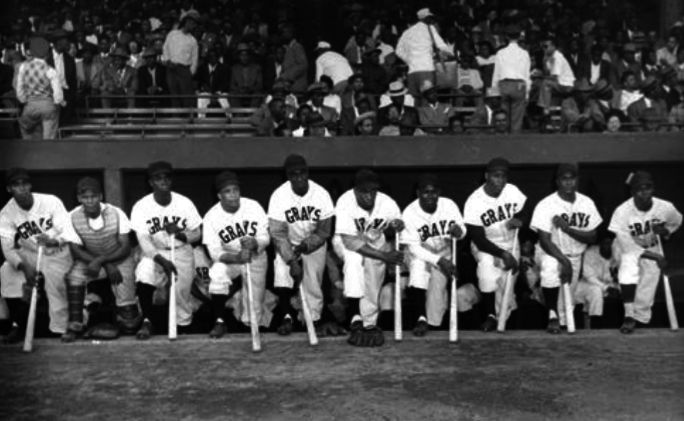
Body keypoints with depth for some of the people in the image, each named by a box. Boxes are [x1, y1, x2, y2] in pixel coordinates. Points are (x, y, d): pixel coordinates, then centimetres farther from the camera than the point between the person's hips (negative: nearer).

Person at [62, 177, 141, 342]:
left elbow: (125, 248, -17)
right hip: (90, 260, 2)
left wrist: (101, 260, -32)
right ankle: (75, 326, -16)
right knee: (74, 276, -33)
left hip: (120, 260, -2)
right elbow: (76, 251, -13)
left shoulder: (116, 214, -19)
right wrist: (108, 266, -23)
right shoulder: (73, 217, -15)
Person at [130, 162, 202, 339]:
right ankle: (147, 322, -8)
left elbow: (196, 234, -1)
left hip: (181, 252, 1)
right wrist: (162, 261, -32)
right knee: (143, 275, -28)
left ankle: (182, 326, 13)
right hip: (154, 253, -1)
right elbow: (144, 240, -17)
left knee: (181, 289, -15)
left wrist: (180, 234, -24)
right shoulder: (141, 206, -11)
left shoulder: (184, 203, -7)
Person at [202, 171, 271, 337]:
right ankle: (220, 322, -16)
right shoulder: (211, 217, -15)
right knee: (217, 273, -36)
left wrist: (255, 244, -38)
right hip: (229, 259, 0)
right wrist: (236, 258, -39)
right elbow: (215, 253, -18)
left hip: (255, 260, 0)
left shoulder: (253, 207, -14)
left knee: (253, 318, -6)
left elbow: (265, 238, -13)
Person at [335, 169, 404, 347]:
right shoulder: (345, 202, -29)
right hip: (347, 244, -4)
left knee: (373, 265, -19)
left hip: (376, 243, 4)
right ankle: (356, 317, -32)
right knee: (354, 256, -32)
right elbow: (350, 241, -33)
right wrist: (383, 255, -38)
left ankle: (369, 323, -3)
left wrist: (397, 227, -32)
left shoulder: (388, 204, -20)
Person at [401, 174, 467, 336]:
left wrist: (458, 231, -30)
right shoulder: (410, 213, -21)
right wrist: (439, 260, -30)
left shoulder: (449, 205, -16)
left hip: (445, 252, 2)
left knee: (439, 276, -19)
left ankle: (431, 321, 3)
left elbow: (463, 231, -5)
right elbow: (414, 247, -19)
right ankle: (422, 316, -11)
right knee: (418, 267, -29)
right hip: (421, 253, -2)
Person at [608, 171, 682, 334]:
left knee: (646, 293, -5)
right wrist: (656, 257, -22)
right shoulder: (622, 211, -28)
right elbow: (627, 247, -21)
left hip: (653, 249, 2)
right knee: (628, 272, -31)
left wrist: (664, 231, -16)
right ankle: (629, 316, -18)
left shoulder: (665, 207, -21)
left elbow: (676, 222, 5)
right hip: (630, 250, -2)